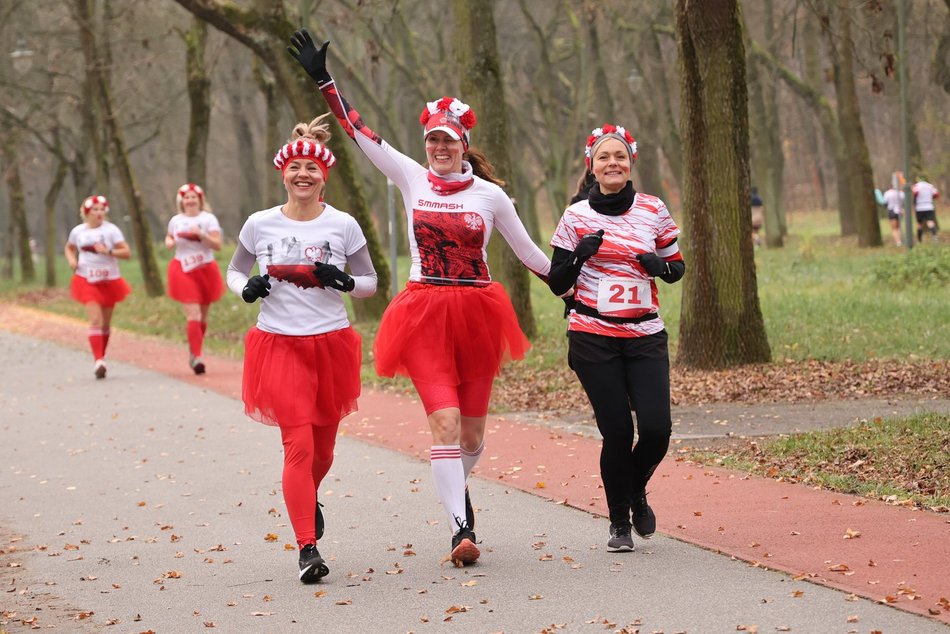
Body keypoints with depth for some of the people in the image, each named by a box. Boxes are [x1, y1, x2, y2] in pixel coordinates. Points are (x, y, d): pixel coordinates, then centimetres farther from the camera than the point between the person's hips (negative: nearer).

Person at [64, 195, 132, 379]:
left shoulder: (111, 230, -5)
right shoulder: (78, 231, 3)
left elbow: (127, 253, -9)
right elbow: (69, 248, 22)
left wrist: (108, 251, -23)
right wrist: (72, 260, 2)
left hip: (109, 280, 0)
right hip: (87, 281, 0)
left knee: (106, 322, 10)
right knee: (95, 320, -15)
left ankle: (101, 359, 27)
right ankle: (98, 361, -21)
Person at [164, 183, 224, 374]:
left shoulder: (208, 219, -3)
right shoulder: (176, 220, 6)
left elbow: (217, 245, -10)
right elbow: (169, 238, 25)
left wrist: (201, 234, -24)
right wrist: (169, 242, 2)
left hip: (206, 270, 0)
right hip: (184, 271, 0)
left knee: (202, 316, 9)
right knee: (193, 315, -13)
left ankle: (193, 354, 25)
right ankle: (197, 357, -17)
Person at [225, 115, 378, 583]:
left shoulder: (343, 225, 0)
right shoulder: (260, 225, 0)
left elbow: (370, 282, 7)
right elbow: (234, 271, 14)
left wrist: (342, 281, -14)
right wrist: (246, 289, -8)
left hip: (331, 344, 2)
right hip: (279, 345, -1)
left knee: (322, 444, 15)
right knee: (298, 444, -13)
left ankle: (308, 497, 49)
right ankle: (307, 549, -13)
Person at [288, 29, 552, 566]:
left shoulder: (490, 194, 2)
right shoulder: (412, 179, 3)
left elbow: (529, 253, 10)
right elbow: (359, 131, 3)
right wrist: (323, 80, 1)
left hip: (478, 313, 1)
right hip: (425, 314, -1)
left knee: (472, 431, 9)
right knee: (446, 421, -17)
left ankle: (456, 487, 41)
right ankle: (461, 528, -18)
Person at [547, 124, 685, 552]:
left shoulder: (653, 211, 4)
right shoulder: (577, 217, 1)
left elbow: (677, 268, 13)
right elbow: (557, 284, 4)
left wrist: (661, 267, -9)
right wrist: (581, 254, -14)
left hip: (645, 336, 2)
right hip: (593, 338, -1)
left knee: (656, 429, -10)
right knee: (617, 432, -5)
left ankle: (636, 492, 23)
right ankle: (619, 522, 17)